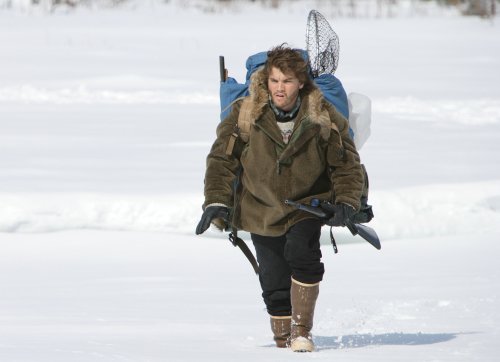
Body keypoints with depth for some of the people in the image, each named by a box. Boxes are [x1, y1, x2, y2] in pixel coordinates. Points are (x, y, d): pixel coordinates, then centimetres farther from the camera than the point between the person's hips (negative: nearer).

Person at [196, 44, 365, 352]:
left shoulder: (323, 117, -10)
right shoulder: (245, 114, -11)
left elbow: (347, 162, 0)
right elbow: (222, 158, -2)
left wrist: (347, 201, -12)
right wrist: (217, 201, -11)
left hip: (307, 207, -1)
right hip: (262, 210, 1)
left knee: (302, 254, -27)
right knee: (275, 282, -1)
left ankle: (302, 332, -15)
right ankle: (283, 339, 17)